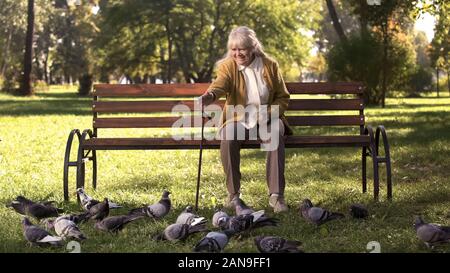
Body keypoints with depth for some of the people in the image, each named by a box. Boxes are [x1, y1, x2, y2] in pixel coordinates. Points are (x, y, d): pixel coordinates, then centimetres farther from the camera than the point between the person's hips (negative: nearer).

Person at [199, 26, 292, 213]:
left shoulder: (270, 65, 3)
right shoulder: (227, 66, -2)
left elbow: (283, 97, 8)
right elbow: (220, 84, -25)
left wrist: (269, 114, -12)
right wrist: (210, 96, -49)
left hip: (266, 119, 0)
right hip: (238, 120, 0)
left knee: (276, 135, -34)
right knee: (228, 138, -34)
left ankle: (276, 195, -33)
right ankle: (233, 194, -19)